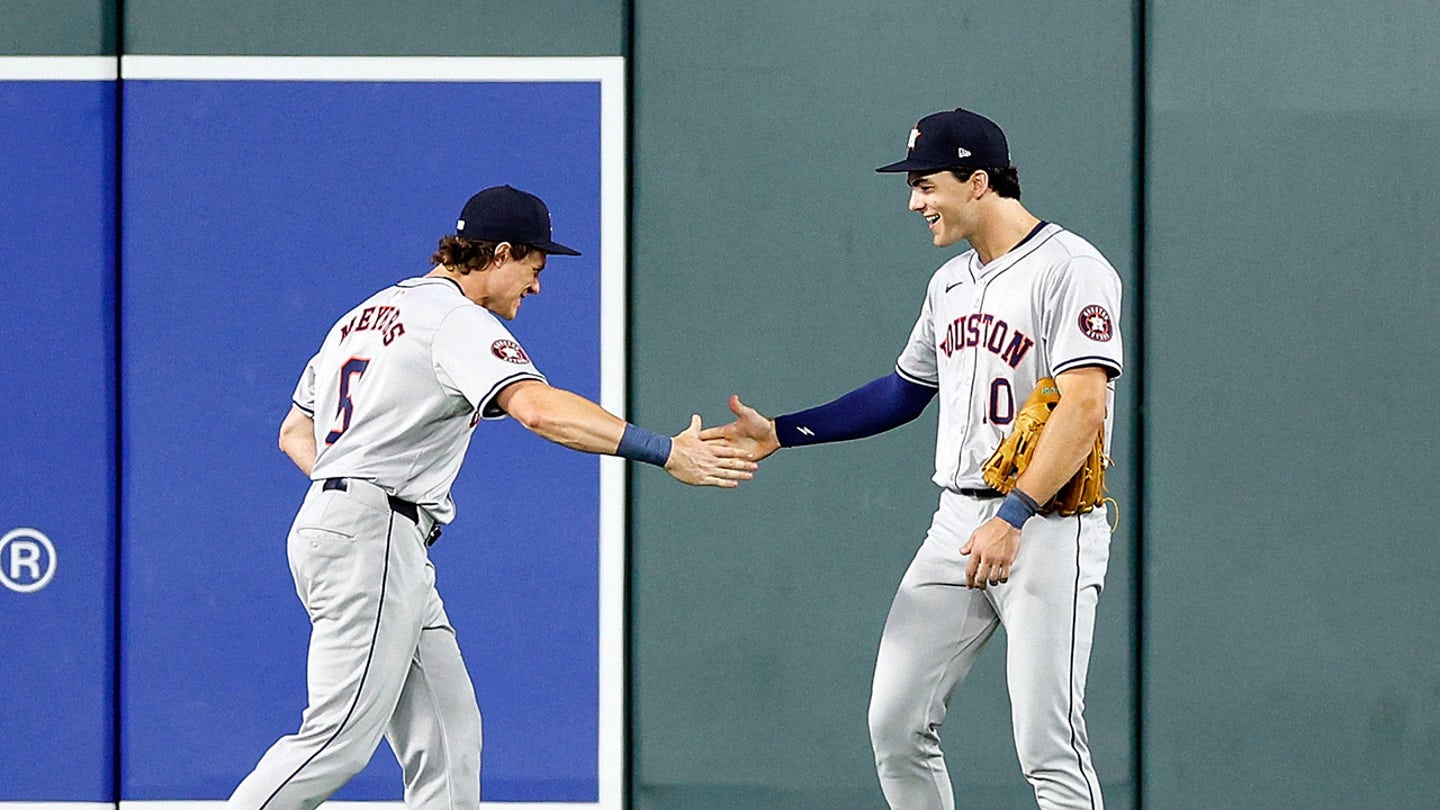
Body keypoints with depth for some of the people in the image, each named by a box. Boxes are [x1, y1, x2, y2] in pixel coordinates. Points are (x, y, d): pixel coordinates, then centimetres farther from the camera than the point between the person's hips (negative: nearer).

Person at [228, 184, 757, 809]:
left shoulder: (365, 315, 21)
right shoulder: (457, 320, -9)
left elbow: (295, 433, 26)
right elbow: (537, 408, -26)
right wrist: (664, 452, -28)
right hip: (370, 543, -10)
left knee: (446, 732, 6)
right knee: (341, 739, -13)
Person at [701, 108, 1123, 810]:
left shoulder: (1071, 270, -11)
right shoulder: (950, 283, 16)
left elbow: (1083, 409, -20)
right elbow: (903, 393, 26)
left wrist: (1013, 520, -26)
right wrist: (779, 434, 19)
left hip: (1047, 530, -9)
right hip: (955, 527, 9)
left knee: (1047, 745, -12)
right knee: (896, 725, 5)